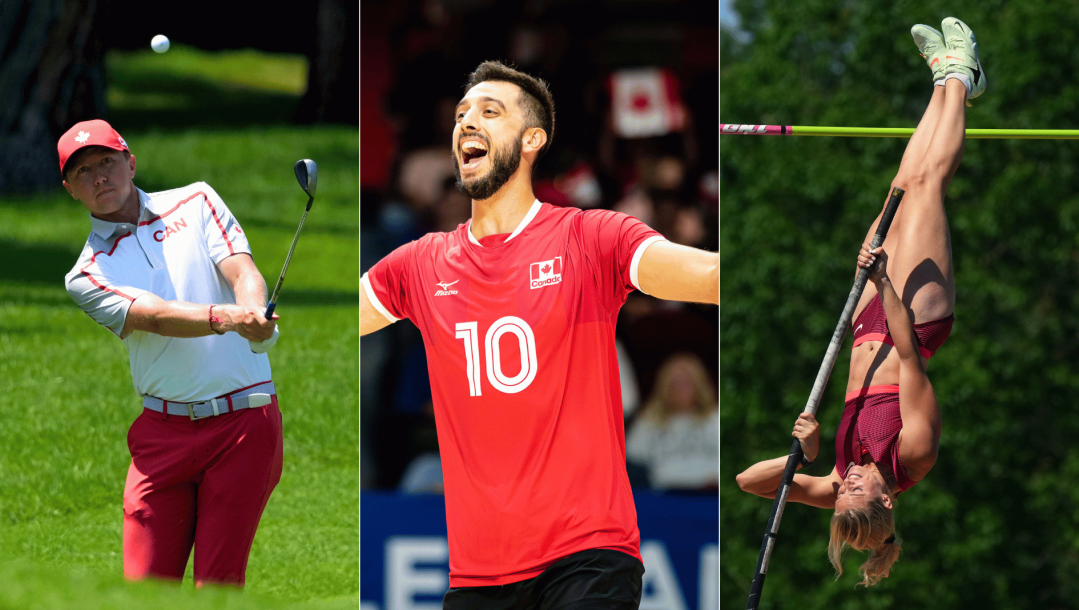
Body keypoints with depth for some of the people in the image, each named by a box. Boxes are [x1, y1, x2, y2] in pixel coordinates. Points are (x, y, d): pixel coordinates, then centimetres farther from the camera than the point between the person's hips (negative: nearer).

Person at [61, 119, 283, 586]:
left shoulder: (195, 202, 11)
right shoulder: (87, 275, 5)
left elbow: (243, 271, -4)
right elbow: (154, 316, -13)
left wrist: (257, 319, -28)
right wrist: (226, 317, -33)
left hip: (244, 422, -1)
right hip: (163, 433, 1)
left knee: (217, 588, -5)